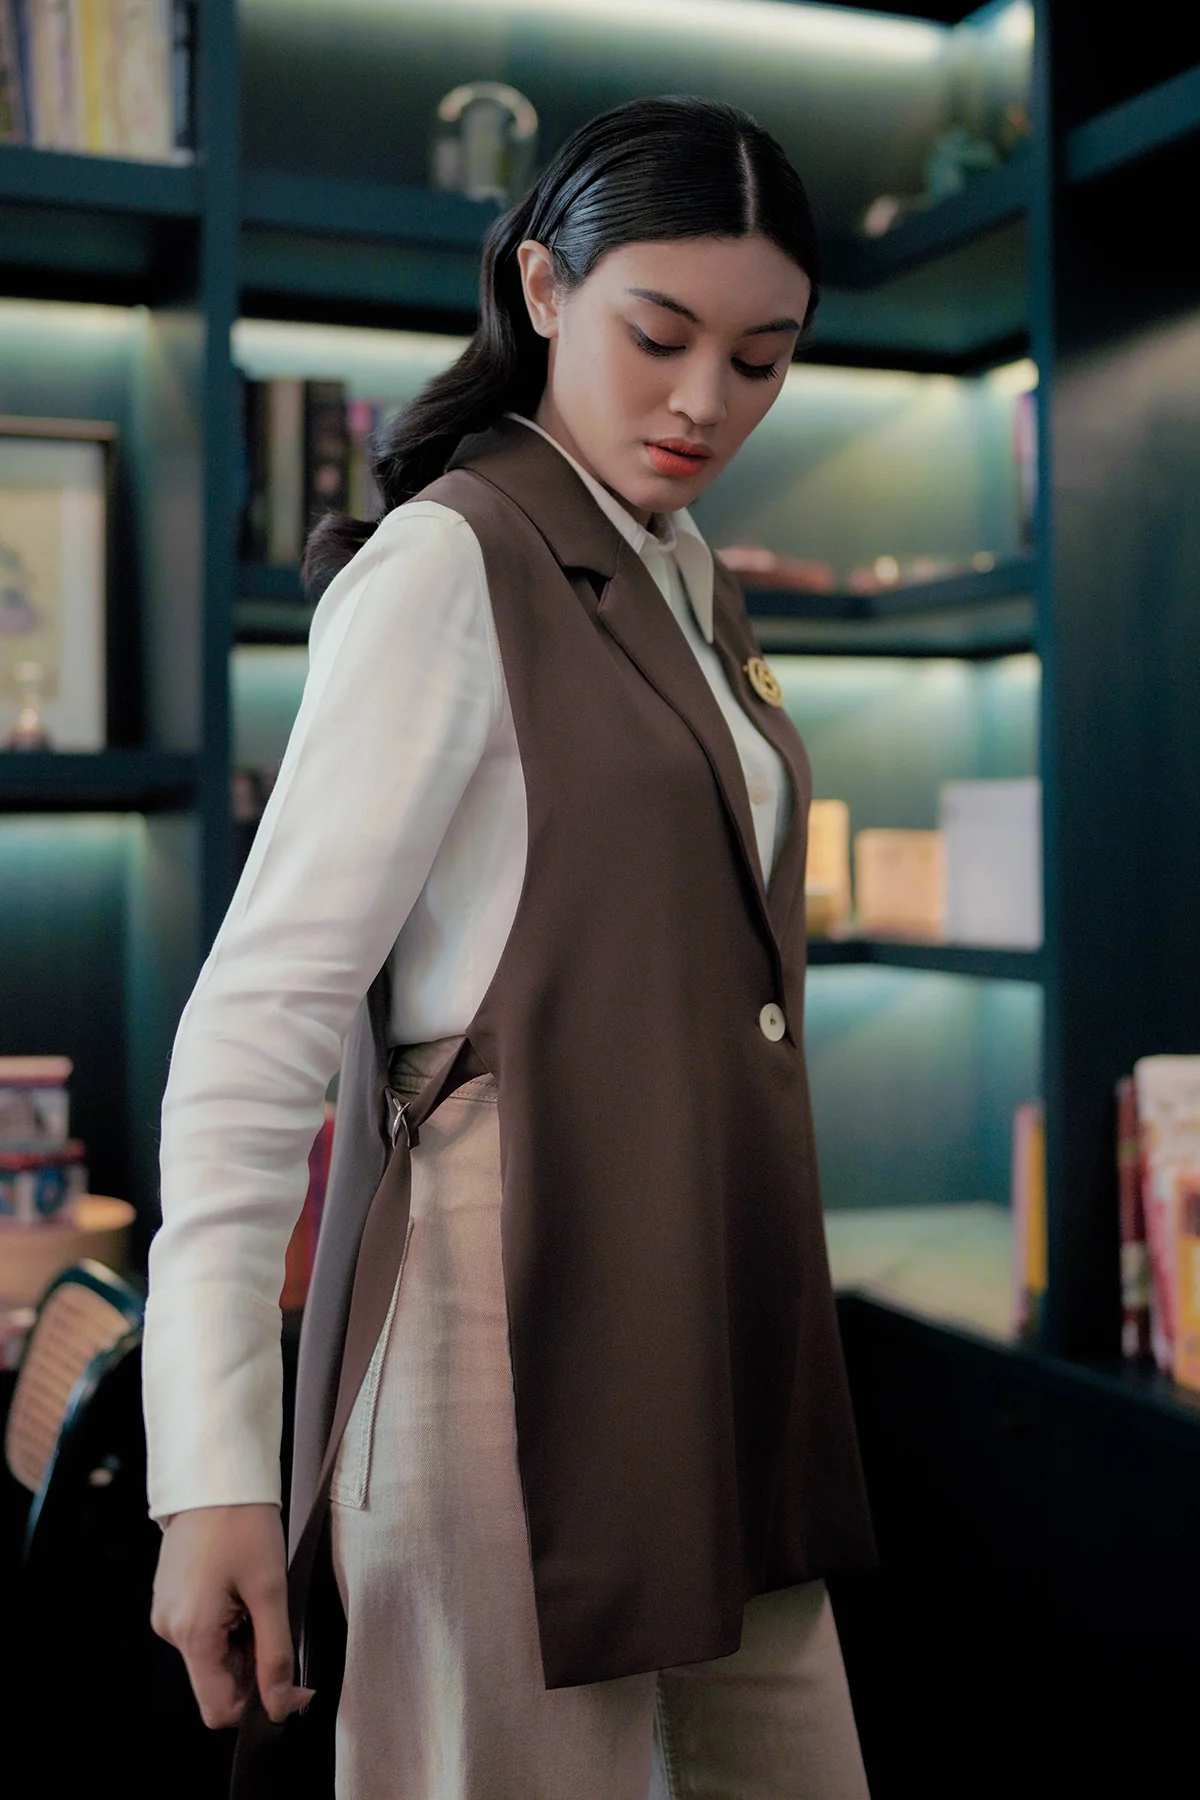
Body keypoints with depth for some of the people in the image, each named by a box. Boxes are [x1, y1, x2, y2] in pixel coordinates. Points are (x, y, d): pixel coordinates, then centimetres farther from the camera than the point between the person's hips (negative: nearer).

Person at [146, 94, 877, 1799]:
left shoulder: (686, 584, 15)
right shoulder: (444, 565, -10)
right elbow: (265, 1003, -16)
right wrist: (213, 1461, -23)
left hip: (715, 1354, 8)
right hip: (523, 1353, -8)